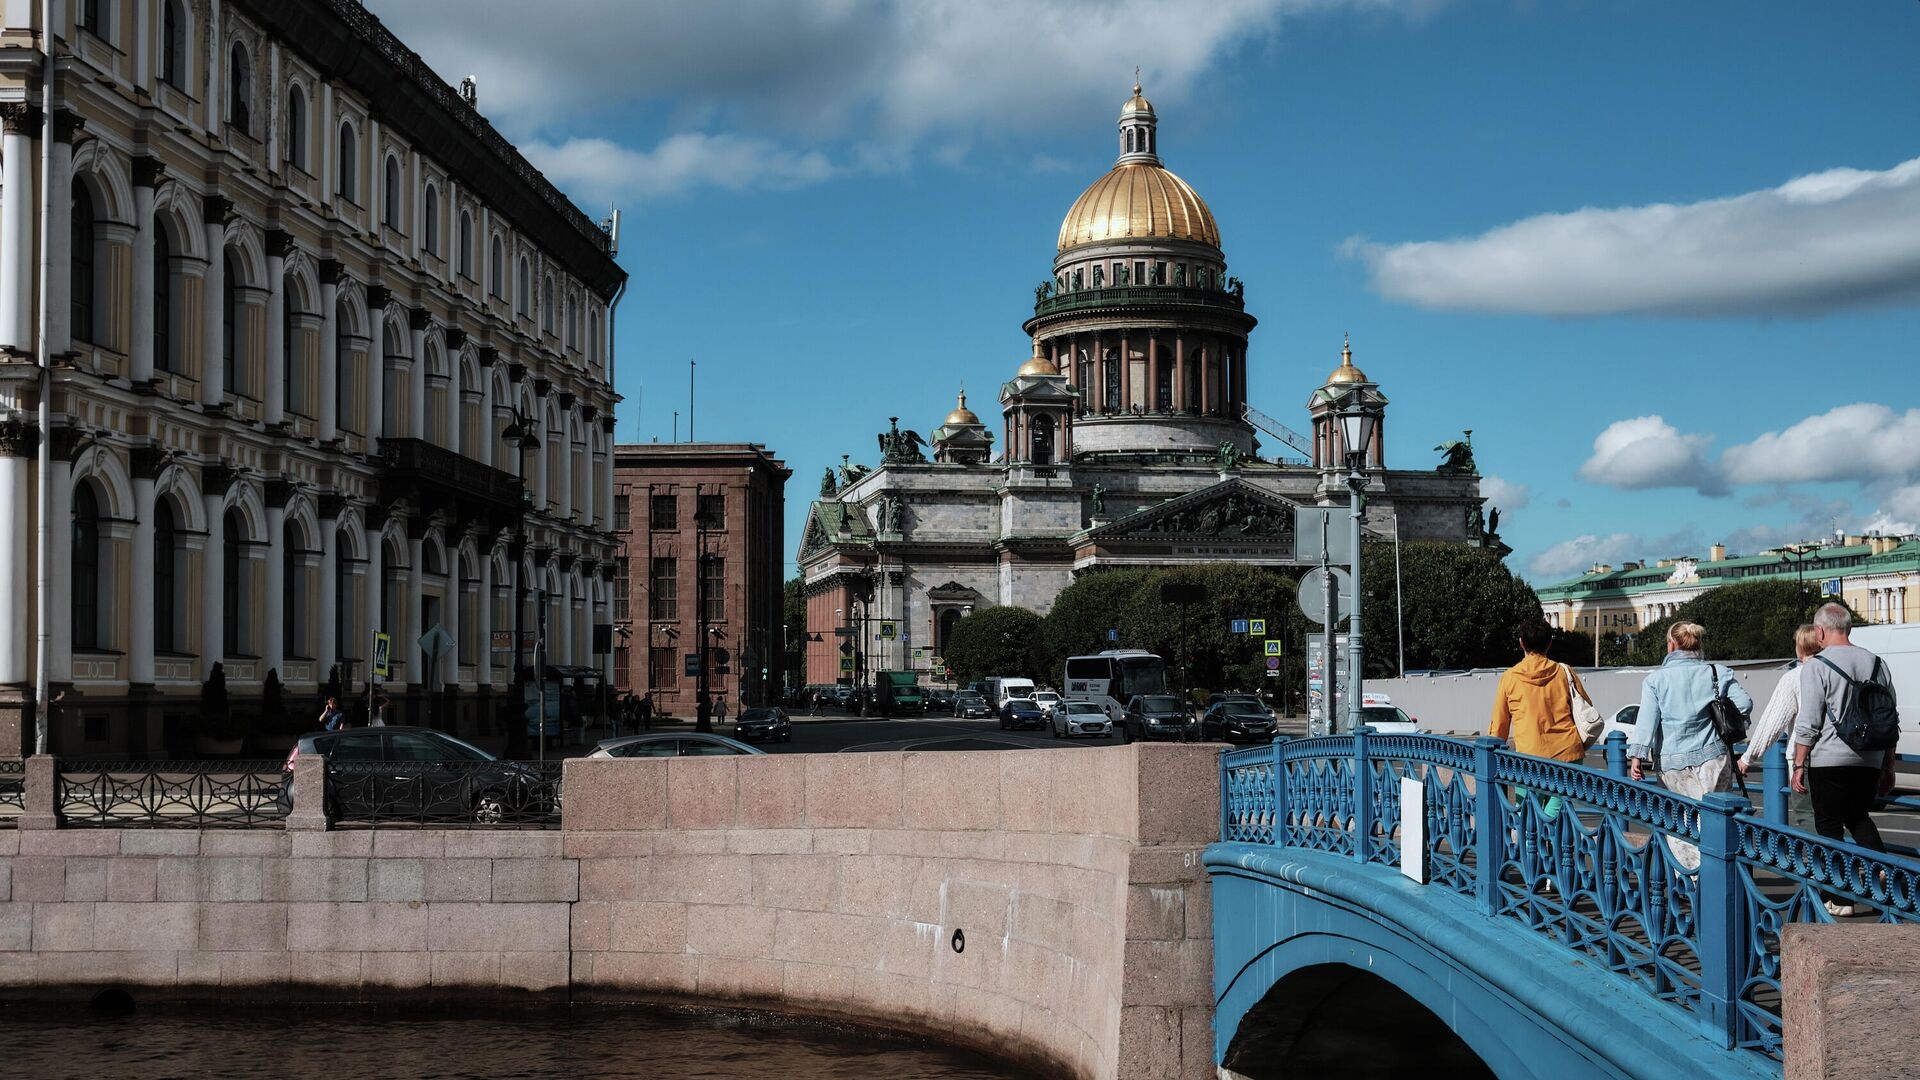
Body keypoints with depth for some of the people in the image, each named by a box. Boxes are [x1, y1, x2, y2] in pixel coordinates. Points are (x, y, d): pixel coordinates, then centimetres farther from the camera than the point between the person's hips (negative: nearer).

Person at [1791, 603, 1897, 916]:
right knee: (1858, 817, 23)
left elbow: (1808, 723, -12)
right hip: (1870, 759, 5)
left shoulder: (1816, 666, -8)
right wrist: (1888, 768, 20)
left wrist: (1799, 765, -4)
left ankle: (1840, 899, 6)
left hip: (1829, 759, -5)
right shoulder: (1875, 663, 8)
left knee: (1829, 826, 5)